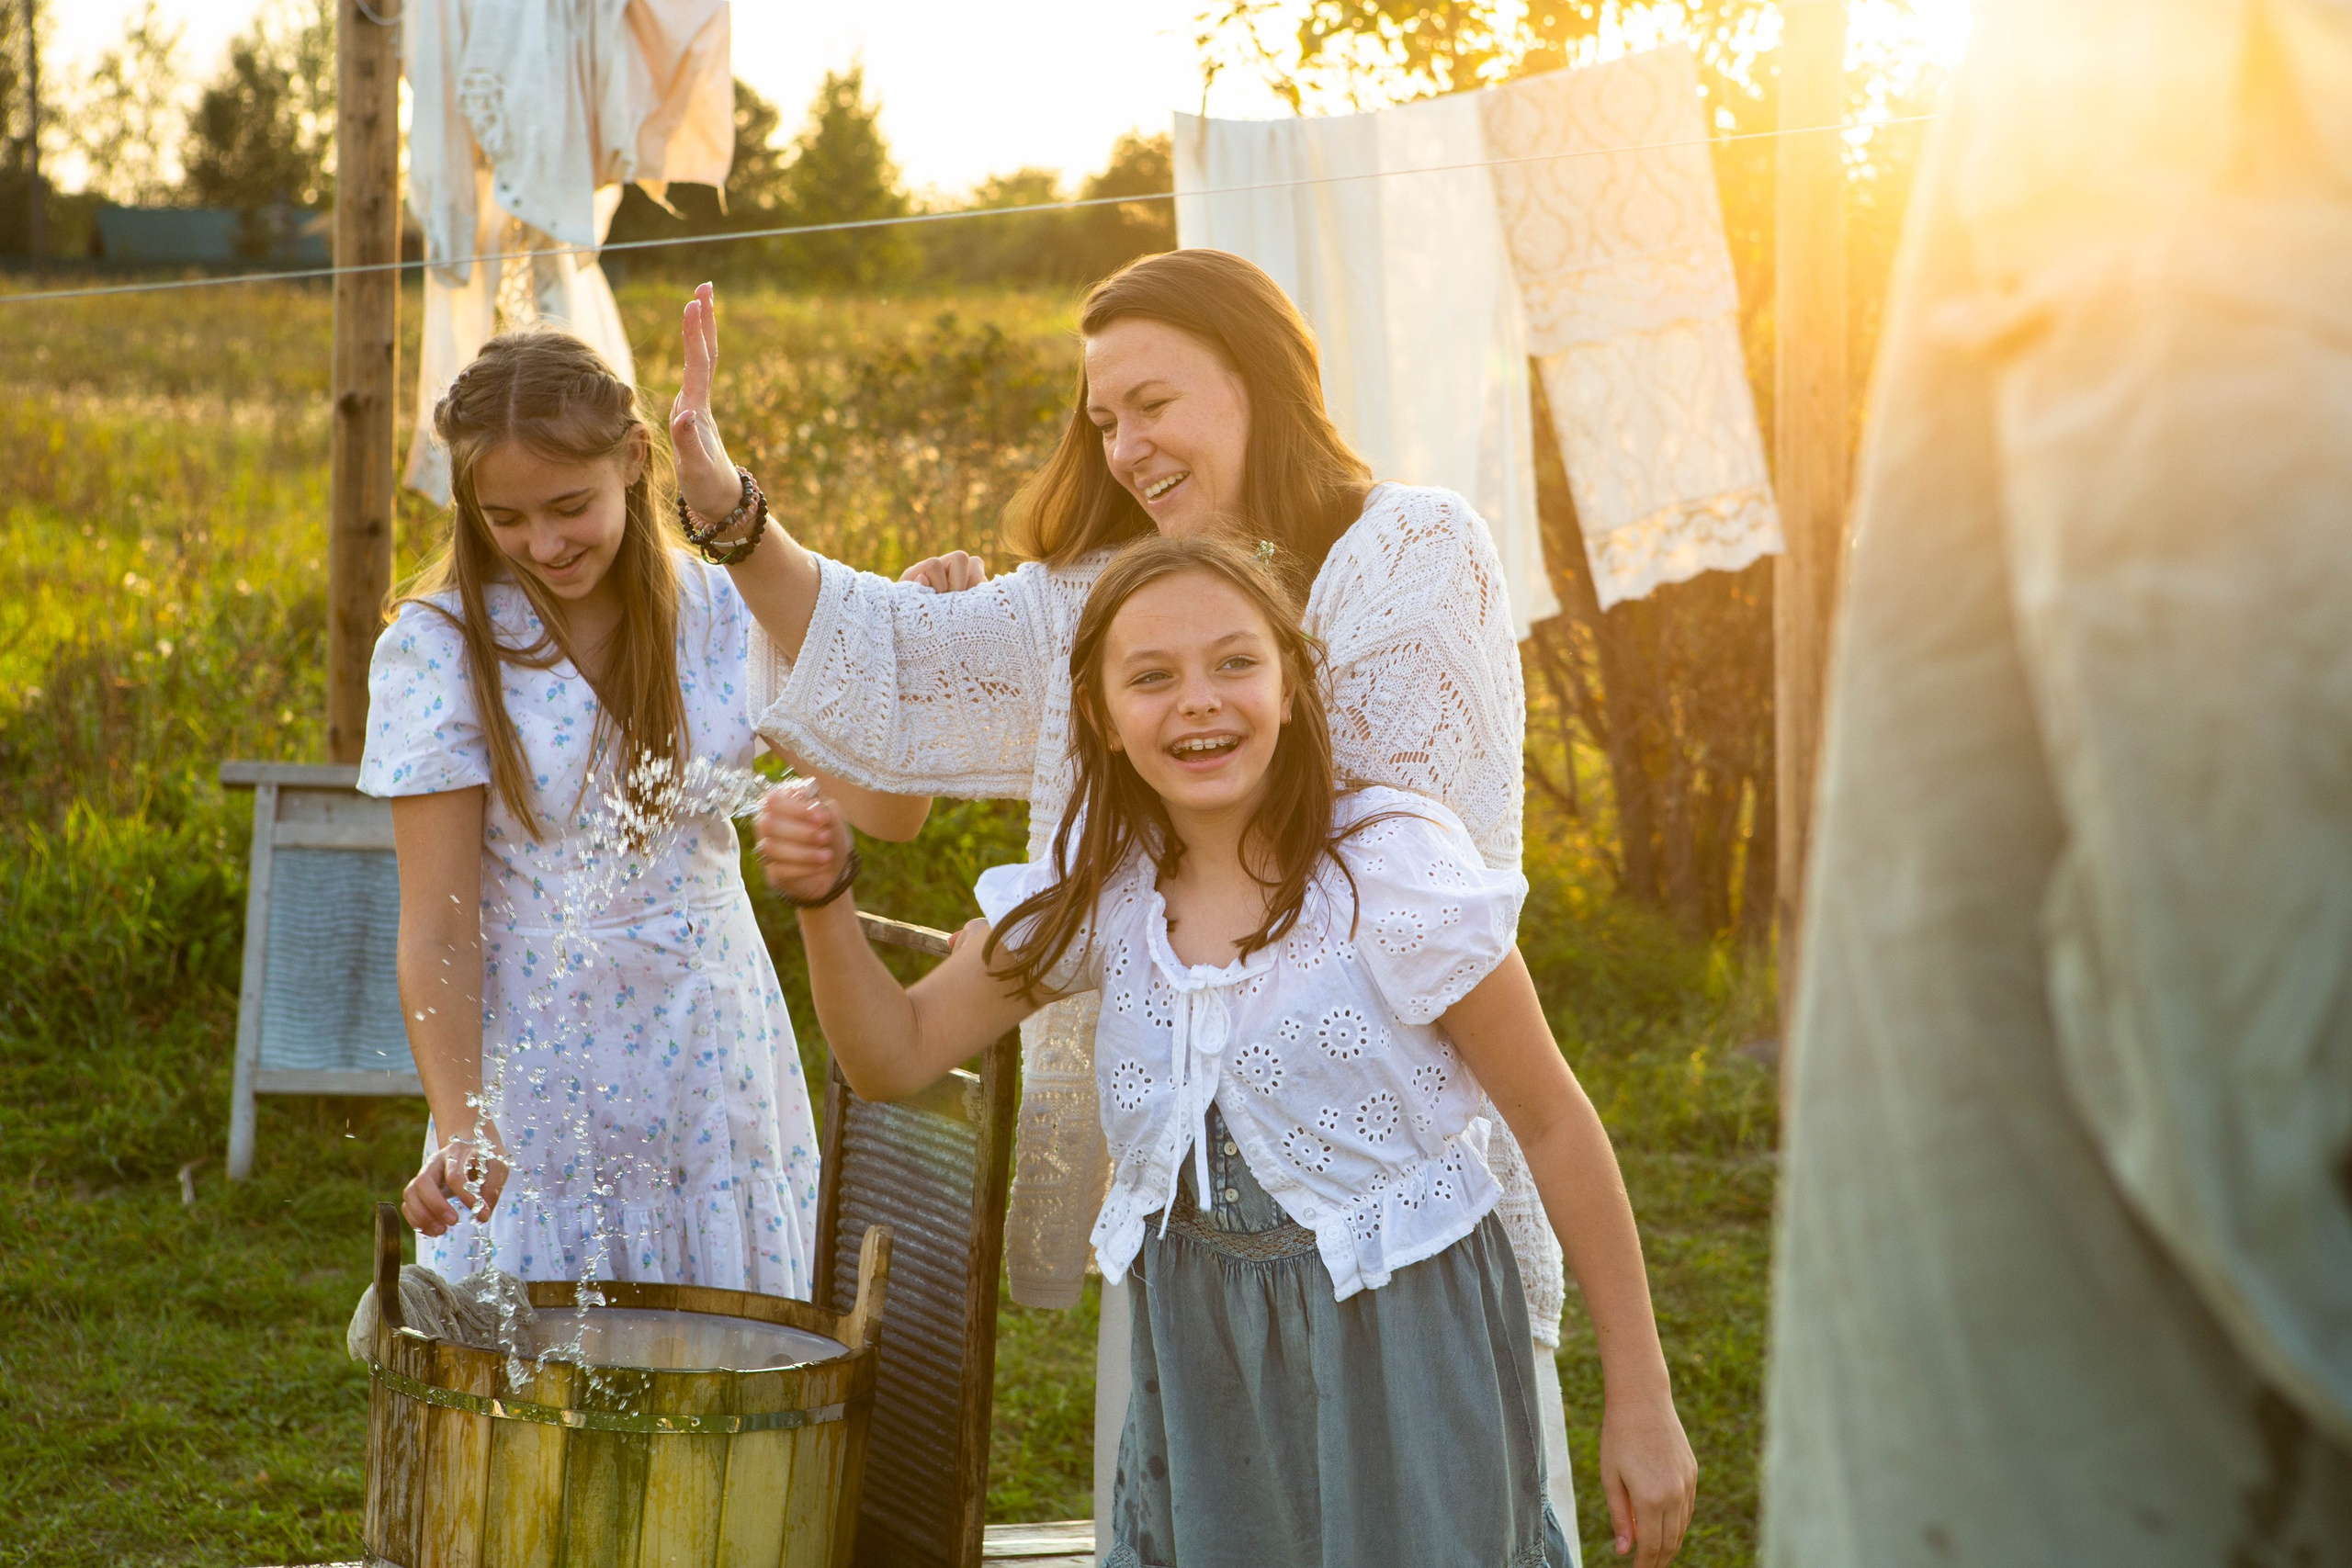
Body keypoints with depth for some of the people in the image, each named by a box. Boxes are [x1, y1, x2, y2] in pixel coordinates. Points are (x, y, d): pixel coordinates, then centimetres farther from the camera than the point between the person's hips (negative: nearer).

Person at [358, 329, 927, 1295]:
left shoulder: (723, 610, -2)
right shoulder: (440, 647, -10)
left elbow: (886, 811, -6)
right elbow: (436, 927, -12)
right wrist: (459, 1127, -24)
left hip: (716, 1065, 3)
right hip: (542, 1090, -2)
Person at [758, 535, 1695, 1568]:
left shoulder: (1393, 866, -16)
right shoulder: (1097, 888, -2)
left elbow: (1555, 1125, -10)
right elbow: (896, 1057, 4)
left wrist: (1640, 1404, -9)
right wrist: (823, 899, -15)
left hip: (1403, 1354, -4)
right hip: (1195, 1359, 4)